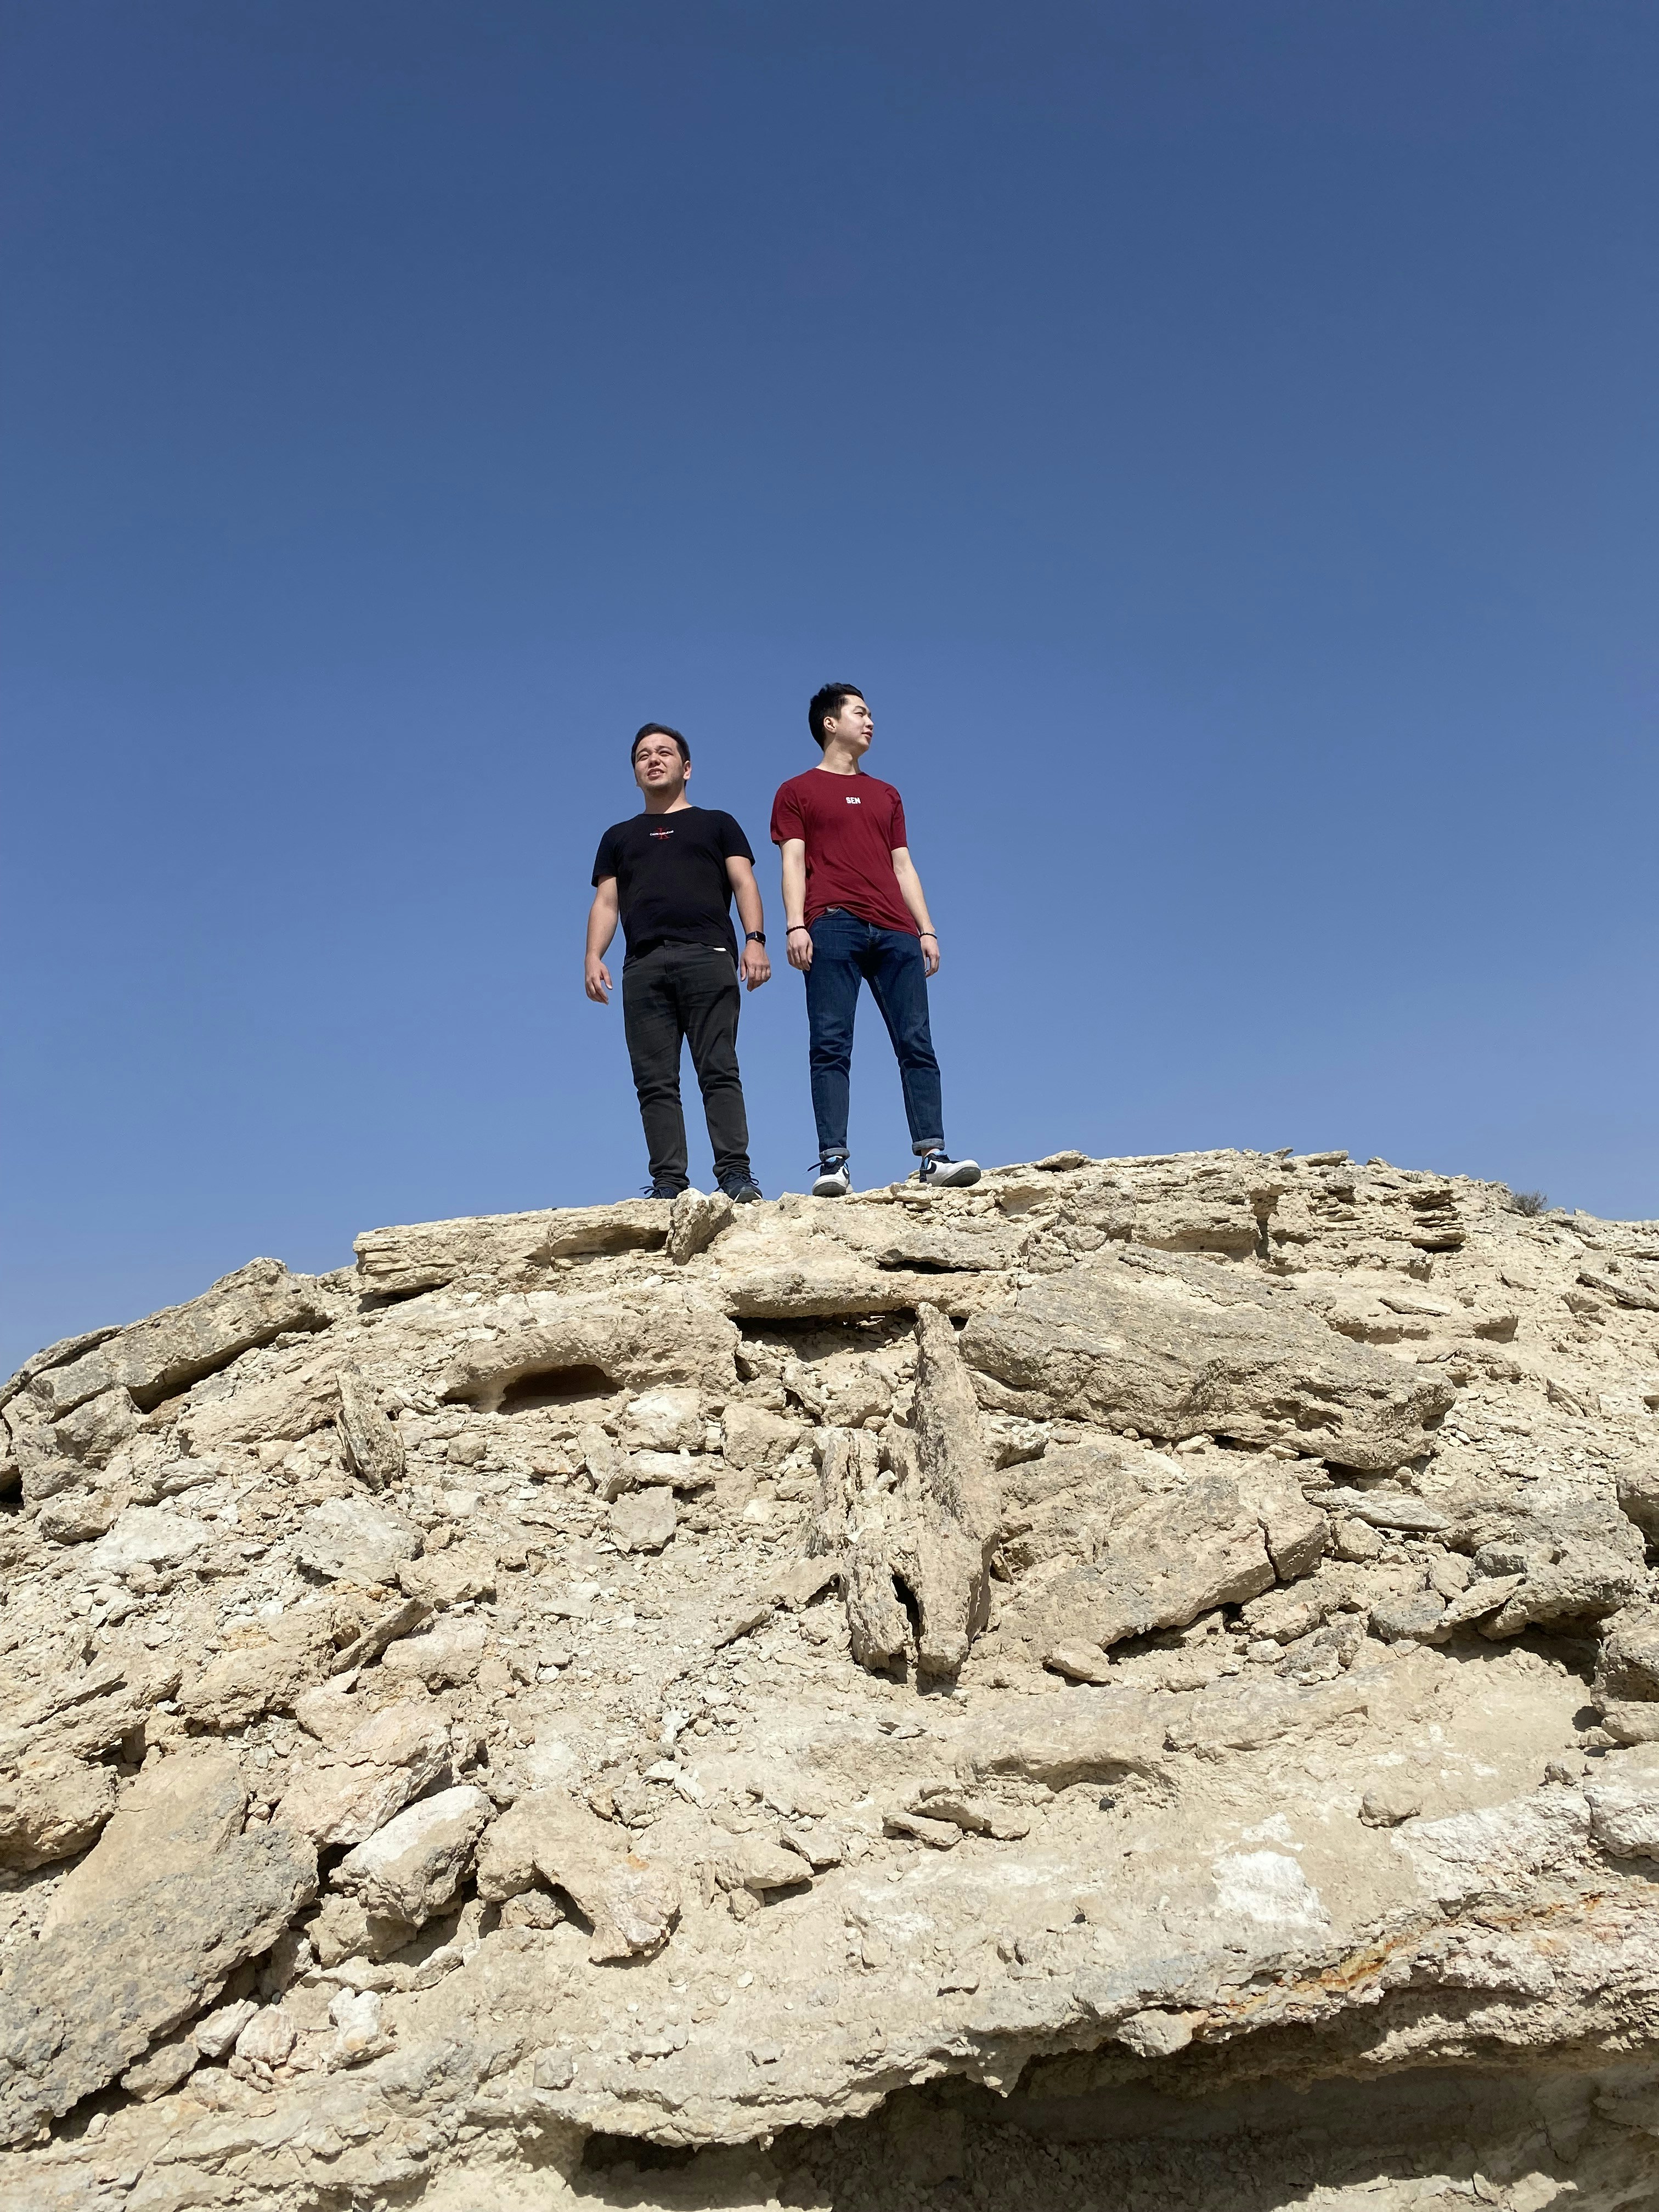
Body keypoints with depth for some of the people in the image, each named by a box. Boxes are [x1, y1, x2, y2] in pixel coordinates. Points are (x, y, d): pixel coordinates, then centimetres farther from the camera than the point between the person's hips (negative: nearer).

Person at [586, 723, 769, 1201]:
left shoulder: (716, 823, 23)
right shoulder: (619, 836, 30)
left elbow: (744, 883, 9)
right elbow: (606, 902, 19)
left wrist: (755, 939, -8)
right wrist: (594, 957, 1)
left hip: (707, 956, -2)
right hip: (643, 964, 3)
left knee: (719, 1070, -13)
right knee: (655, 1081, -6)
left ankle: (735, 1173, -17)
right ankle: (668, 1183, -9)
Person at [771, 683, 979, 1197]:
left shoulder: (886, 795, 29)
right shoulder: (797, 792, 17)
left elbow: (903, 867, 23)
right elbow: (793, 863, 5)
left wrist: (926, 930, 11)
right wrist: (795, 925, -10)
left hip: (894, 929, 4)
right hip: (832, 926, -4)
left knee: (916, 1042, -7)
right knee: (831, 1045, -12)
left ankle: (932, 1155, -10)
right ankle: (833, 1161, -17)